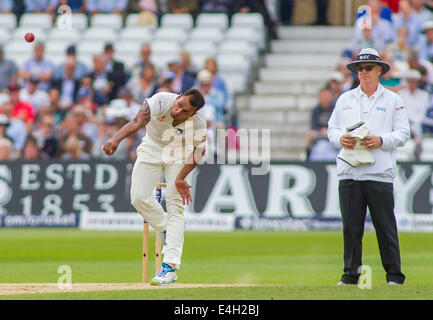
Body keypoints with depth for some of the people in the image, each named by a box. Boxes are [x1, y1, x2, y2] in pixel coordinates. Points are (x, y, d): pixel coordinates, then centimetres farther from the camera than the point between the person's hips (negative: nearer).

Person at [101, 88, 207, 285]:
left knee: (175, 204, -12)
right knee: (139, 198, -9)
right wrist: (116, 140, -65)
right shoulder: (161, 101, -34)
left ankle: (170, 266, -15)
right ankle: (167, 231, 21)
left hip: (180, 153, -1)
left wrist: (180, 178, -24)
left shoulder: (198, 121, -29)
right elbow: (137, 122, -47)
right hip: (152, 149, 1)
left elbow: (199, 150, -15)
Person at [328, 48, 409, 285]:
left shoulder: (393, 100, 8)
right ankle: (351, 274, 10)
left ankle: (394, 274, 4)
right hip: (349, 173, 3)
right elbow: (332, 128, 17)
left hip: (380, 174, -3)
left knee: (385, 227, -3)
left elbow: (403, 133, 4)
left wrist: (381, 141, -13)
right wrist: (340, 138, -5)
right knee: (351, 226, 2)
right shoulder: (345, 99, 17)